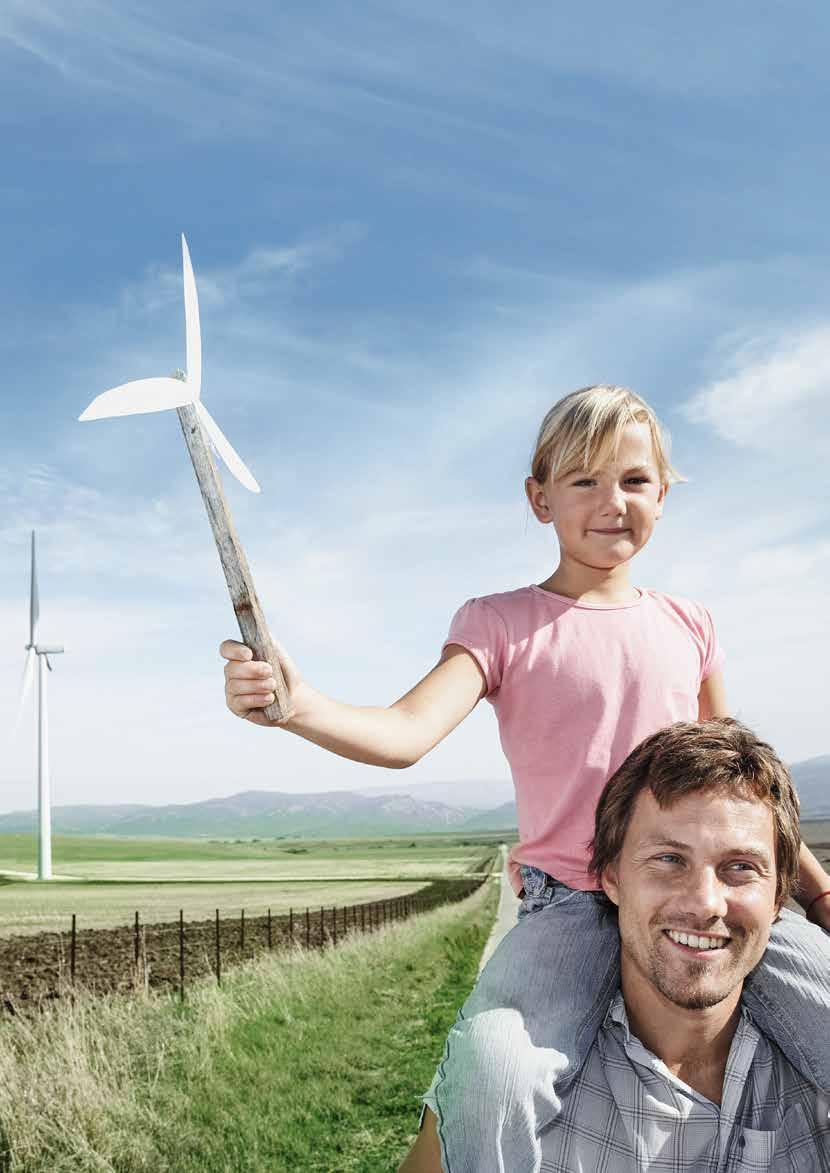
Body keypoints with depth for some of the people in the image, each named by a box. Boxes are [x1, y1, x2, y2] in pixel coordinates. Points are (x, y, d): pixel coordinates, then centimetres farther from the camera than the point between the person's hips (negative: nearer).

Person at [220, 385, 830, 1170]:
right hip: (571, 901, -3)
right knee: (488, 1074, -31)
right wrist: (298, 704, -34)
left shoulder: (687, 626, 12)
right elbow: (407, 733, -16)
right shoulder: (501, 624, 0)